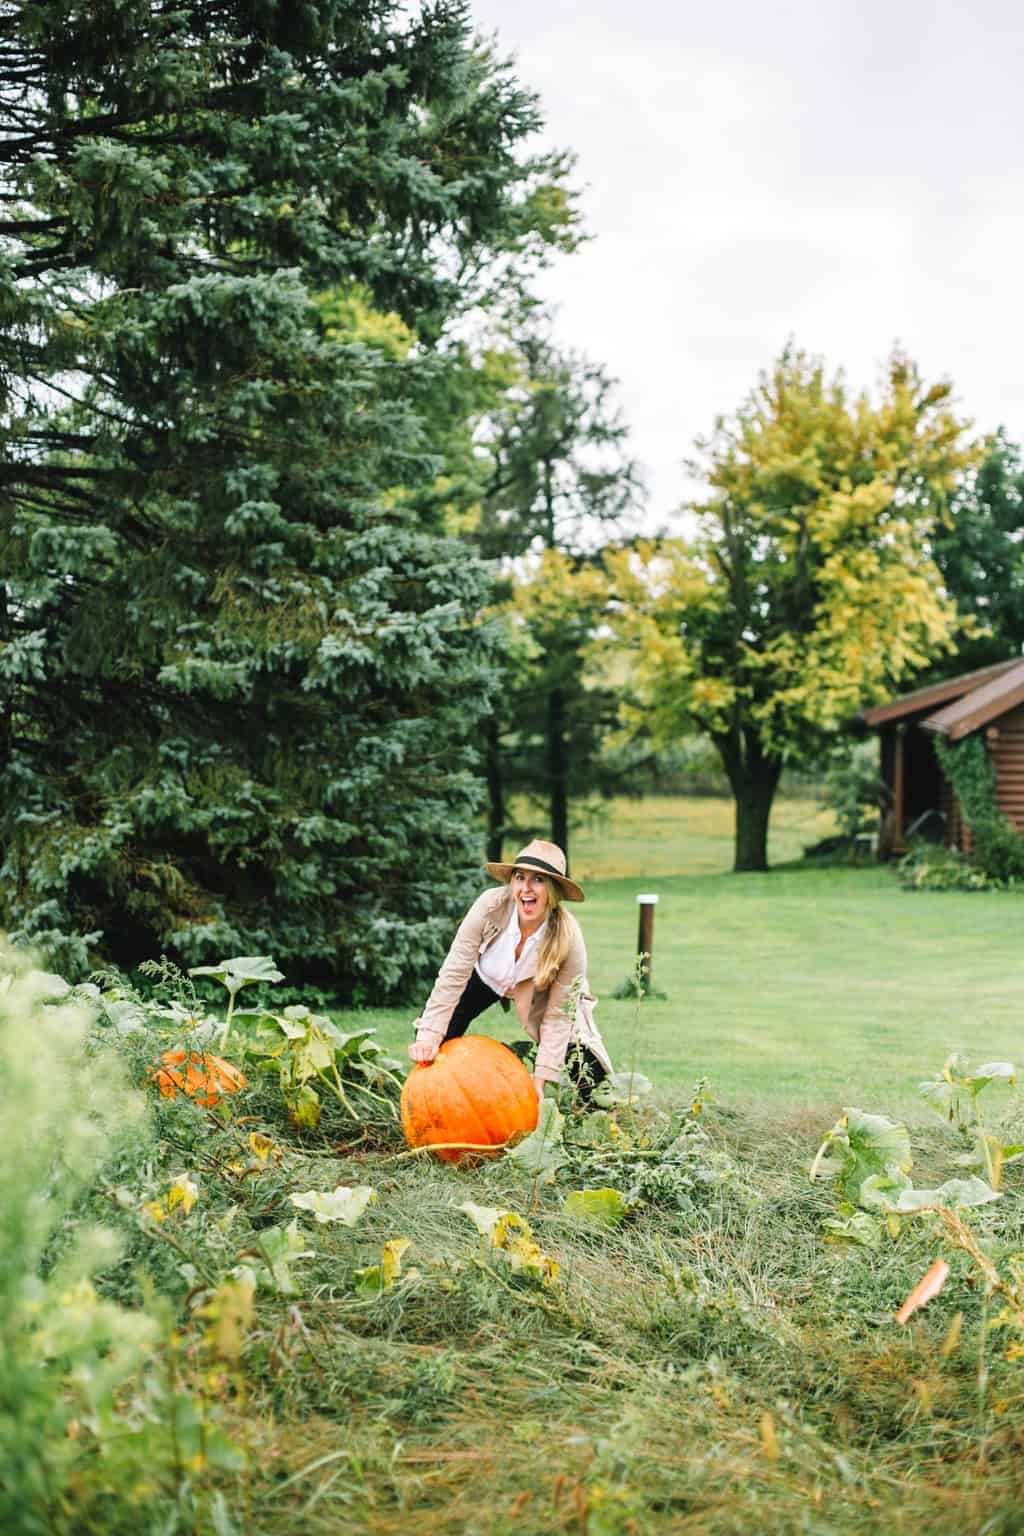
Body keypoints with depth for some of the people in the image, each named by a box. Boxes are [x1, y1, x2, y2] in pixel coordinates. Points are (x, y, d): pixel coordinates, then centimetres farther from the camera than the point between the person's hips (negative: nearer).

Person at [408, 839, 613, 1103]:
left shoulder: (568, 940, -33)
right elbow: (454, 973, -30)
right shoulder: (491, 905, -34)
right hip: (485, 976, 1)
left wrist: (540, 1079, -26)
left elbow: (557, 1014, -24)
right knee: (429, 1034, -19)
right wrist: (429, 1036, -34)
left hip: (536, 995, -1)